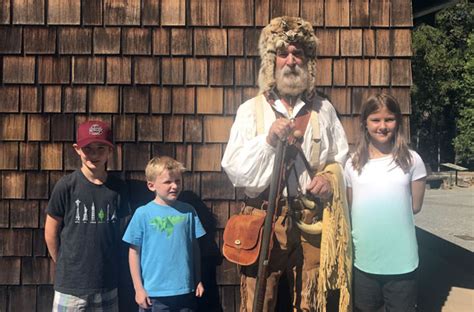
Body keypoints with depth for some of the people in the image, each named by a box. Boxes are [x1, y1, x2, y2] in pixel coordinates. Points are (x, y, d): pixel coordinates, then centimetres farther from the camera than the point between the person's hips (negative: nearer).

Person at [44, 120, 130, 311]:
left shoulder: (118, 188, -1)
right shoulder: (66, 186, -10)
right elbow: (51, 231, -2)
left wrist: (108, 263, 11)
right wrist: (64, 265, 6)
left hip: (107, 282, 3)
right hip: (71, 283, -3)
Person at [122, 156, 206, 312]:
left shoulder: (188, 211, 0)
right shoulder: (143, 214, -8)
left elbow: (195, 248, 7)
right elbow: (134, 252, -3)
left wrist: (198, 280, 8)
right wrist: (138, 287, -4)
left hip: (185, 291, 3)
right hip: (154, 293, -2)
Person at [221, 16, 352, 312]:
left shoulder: (323, 109, 9)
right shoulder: (251, 110, 1)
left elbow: (343, 159, 16)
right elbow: (234, 170, -7)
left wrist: (331, 177, -5)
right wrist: (268, 140, -19)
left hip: (312, 221, 2)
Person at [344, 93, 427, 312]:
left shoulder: (411, 160, -3)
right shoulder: (353, 164, 1)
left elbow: (415, 206, 2)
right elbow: (350, 209, 8)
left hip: (402, 261, -1)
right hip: (363, 261, 2)